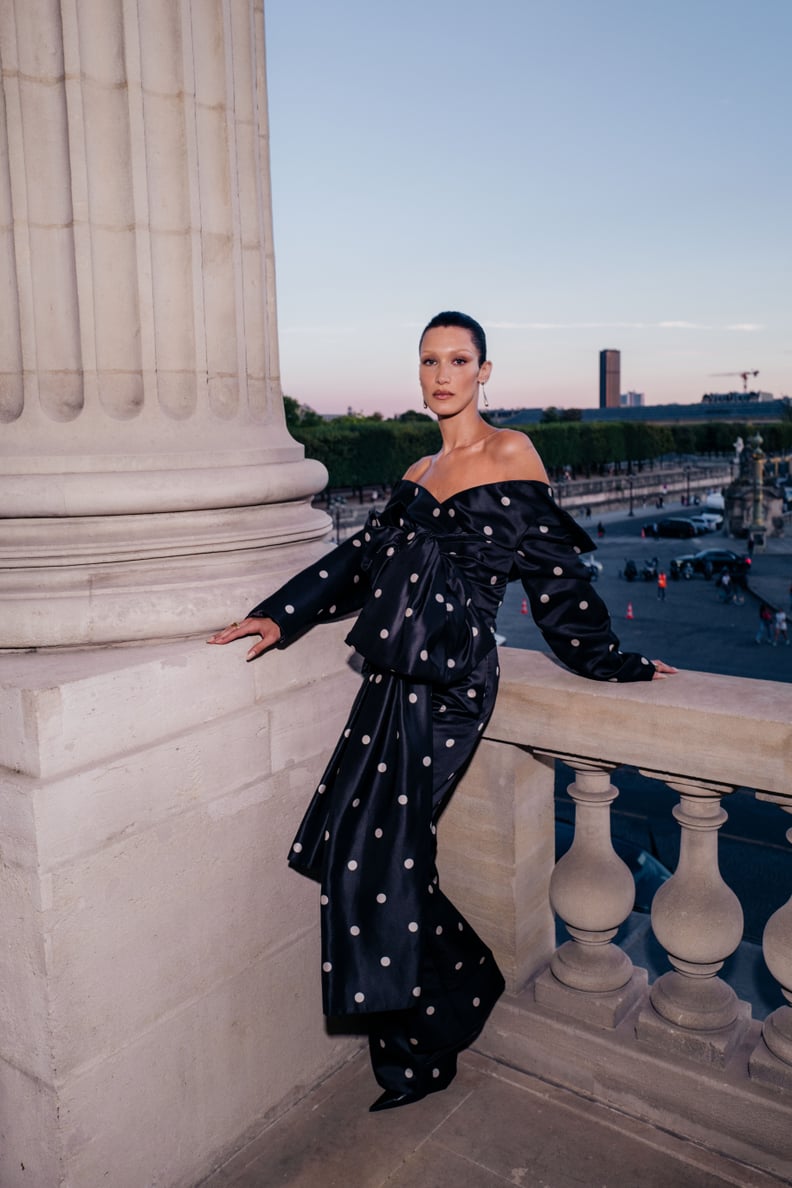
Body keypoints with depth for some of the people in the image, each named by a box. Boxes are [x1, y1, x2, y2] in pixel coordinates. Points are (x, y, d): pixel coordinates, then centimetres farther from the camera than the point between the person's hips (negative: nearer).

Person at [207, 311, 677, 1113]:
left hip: (447, 683, -6)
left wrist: (605, 659, 4)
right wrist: (280, 617, 8)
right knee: (365, 853, 4)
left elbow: (552, 570, 0)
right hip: (395, 678, 6)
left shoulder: (510, 452, -3)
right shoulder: (419, 472, 17)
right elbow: (364, 555, 14)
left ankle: (418, 1052, 19)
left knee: (378, 852, -5)